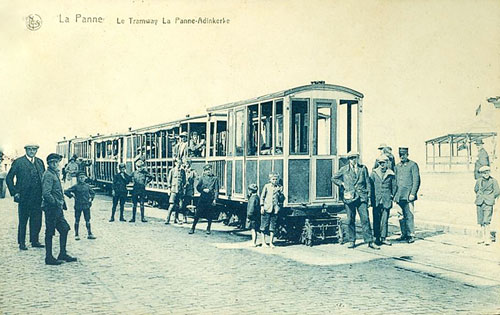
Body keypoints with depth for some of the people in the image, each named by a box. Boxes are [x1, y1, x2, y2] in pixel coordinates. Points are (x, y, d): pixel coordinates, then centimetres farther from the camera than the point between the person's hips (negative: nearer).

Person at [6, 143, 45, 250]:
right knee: (23, 221, 5)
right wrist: (14, 192, -8)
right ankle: (21, 243, 15)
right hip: (24, 198, -4)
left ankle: (34, 241, 20)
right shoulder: (18, 162, -3)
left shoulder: (40, 162, 12)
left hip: (38, 198, 4)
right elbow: (9, 178, -1)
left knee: (37, 221, 8)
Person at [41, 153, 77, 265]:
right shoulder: (48, 175, -14)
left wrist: (61, 203, 15)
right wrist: (56, 203, -18)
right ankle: (49, 258, 5)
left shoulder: (55, 174, 16)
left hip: (57, 209, 10)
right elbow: (46, 193, -23)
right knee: (49, 233, -2)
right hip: (51, 208, -10)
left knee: (64, 229, 11)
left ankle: (63, 254, 19)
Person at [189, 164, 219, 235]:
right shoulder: (203, 177, 10)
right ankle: (193, 228, 6)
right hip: (202, 198, 1)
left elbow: (216, 190, 0)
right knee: (197, 214, -1)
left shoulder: (215, 178, 4)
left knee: (210, 215, 4)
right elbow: (198, 187, 10)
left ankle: (208, 229, 19)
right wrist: (203, 190, -8)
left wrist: (215, 199, -9)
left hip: (210, 199, -1)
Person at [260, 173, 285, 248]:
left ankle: (271, 242, 12)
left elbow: (282, 199, 6)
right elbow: (262, 197, 5)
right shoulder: (266, 186, 3)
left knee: (273, 227, 4)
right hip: (266, 208, -2)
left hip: (275, 209, 2)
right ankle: (263, 242, 10)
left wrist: (280, 192, -11)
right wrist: (262, 206, -3)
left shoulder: (280, 187, 7)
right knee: (264, 225, 1)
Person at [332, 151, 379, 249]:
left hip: (361, 197, 0)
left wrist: (368, 195, 5)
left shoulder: (363, 168, 10)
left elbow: (367, 182, 11)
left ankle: (370, 241, -2)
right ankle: (351, 241, 15)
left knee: (365, 219, -6)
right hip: (349, 197, 0)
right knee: (350, 220, 4)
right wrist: (342, 184, 6)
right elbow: (334, 178, 19)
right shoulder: (344, 169, 8)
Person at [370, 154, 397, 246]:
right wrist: (372, 197, 4)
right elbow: (370, 186, 8)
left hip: (387, 201, 0)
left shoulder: (391, 174, 5)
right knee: (376, 220, 2)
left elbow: (394, 186, 13)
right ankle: (377, 238, 10)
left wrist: (392, 196, 5)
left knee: (385, 220, 1)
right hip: (376, 201, 0)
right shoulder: (374, 173, 5)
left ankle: (383, 238, 9)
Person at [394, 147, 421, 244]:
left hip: (408, 195, -5)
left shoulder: (413, 165, 0)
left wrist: (412, 193, -12)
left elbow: (416, 181, -4)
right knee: (401, 216, 6)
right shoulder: (397, 166, 16)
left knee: (409, 216, -6)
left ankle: (411, 235, 0)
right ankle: (404, 234, 14)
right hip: (399, 195, 5)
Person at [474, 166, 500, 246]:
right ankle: (483, 238, 17)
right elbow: (475, 190, 23)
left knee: (486, 221, -13)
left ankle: (488, 238, -7)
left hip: (488, 203, -4)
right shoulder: (478, 181, 6)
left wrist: (490, 198, 3)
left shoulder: (493, 181, -3)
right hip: (480, 203, 4)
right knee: (481, 221, 8)